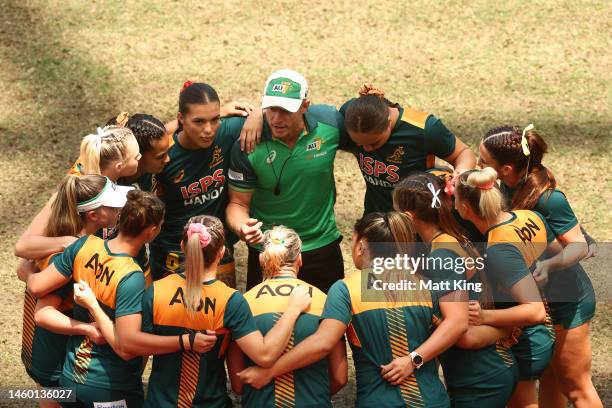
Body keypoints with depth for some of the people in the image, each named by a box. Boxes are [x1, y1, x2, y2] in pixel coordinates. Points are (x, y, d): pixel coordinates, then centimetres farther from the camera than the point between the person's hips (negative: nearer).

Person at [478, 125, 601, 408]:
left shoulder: (548, 199, -29)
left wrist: (550, 264, -43)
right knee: (548, 379, 20)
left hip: (567, 301, -8)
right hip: (539, 299, 8)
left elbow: (579, 246, -24)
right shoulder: (510, 186, -8)